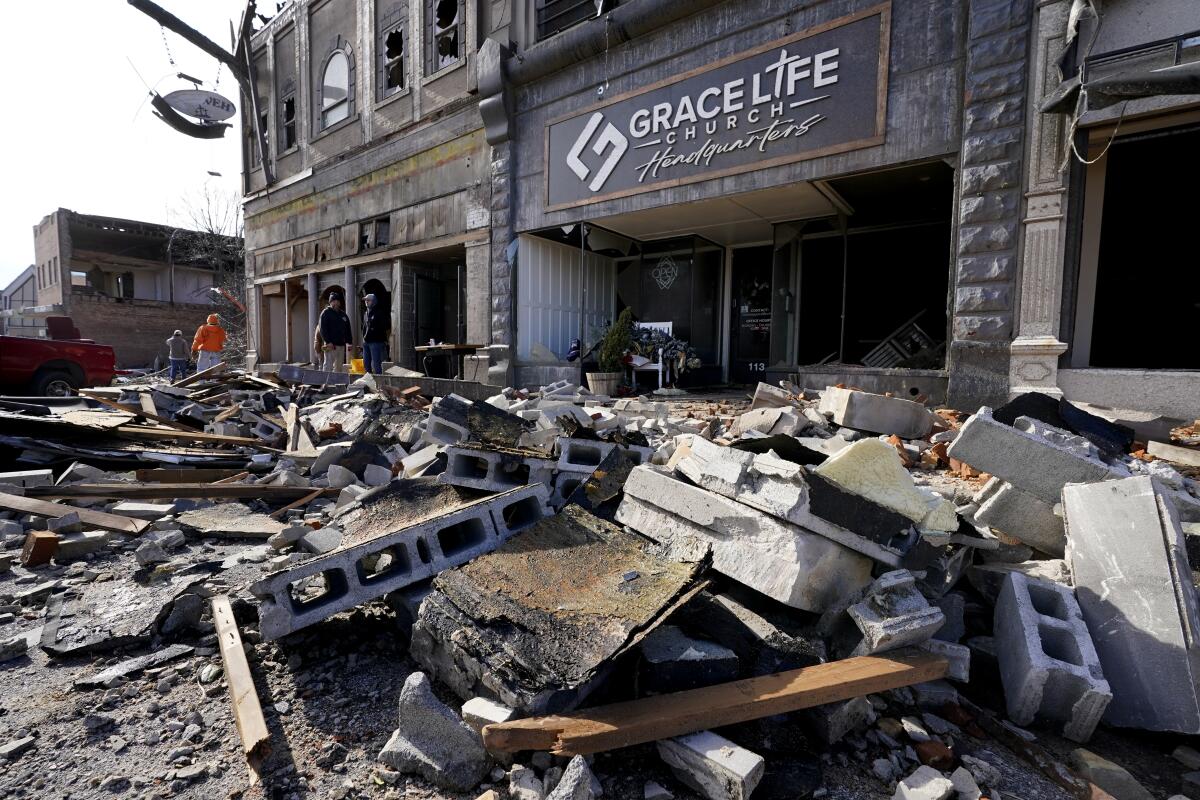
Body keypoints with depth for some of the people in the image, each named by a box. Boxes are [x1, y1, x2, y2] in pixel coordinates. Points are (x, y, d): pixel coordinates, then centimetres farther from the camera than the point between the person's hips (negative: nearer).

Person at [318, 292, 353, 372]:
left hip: (341, 345, 6)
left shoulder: (343, 314, 18)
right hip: (330, 345, -6)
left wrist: (349, 342, 8)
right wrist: (328, 342, -19)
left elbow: (348, 329, 18)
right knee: (328, 366, -9)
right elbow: (323, 329, -9)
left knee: (339, 367, 9)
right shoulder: (326, 313, -1)